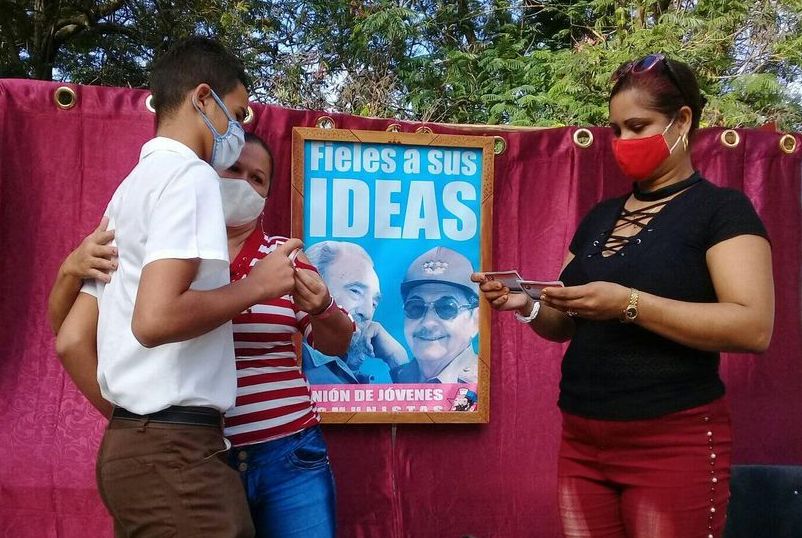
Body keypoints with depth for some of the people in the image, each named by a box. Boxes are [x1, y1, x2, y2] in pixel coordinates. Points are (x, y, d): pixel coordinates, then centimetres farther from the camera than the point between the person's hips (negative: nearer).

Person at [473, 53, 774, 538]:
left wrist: (627, 304, -26)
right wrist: (529, 306, -5)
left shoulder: (722, 209, -5)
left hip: (673, 441, -6)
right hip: (582, 439, 6)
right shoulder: (600, 216, 14)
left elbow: (754, 327, -18)